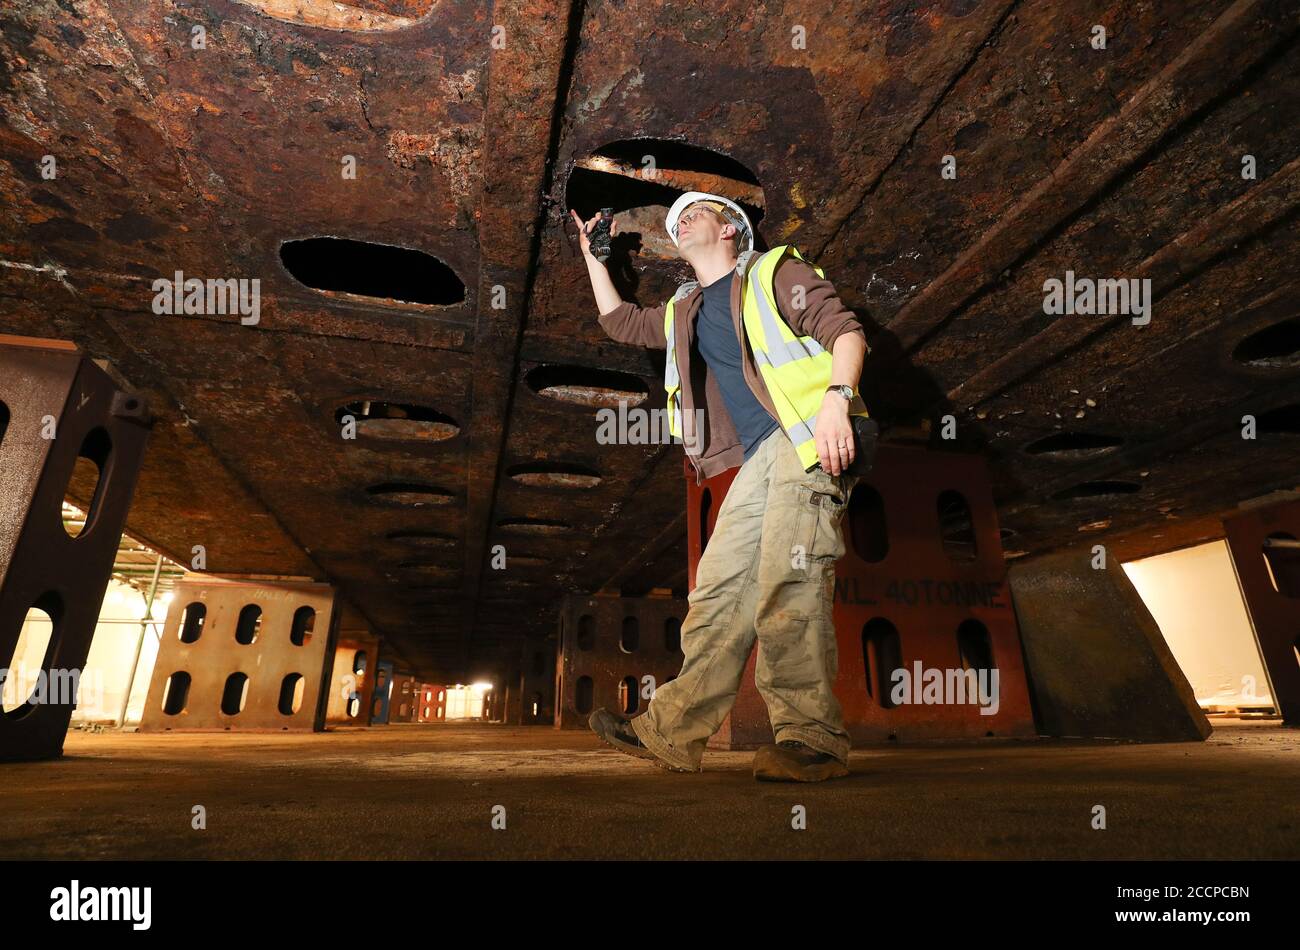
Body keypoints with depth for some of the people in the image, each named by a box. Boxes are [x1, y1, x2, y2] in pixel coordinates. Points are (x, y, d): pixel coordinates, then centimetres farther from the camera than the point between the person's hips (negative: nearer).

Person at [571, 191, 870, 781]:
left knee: (786, 586, -20)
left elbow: (845, 329, -3)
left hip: (809, 438, -6)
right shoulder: (683, 313, 29)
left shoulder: (775, 272, 10)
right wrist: (592, 254, 43)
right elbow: (618, 321, 43)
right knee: (719, 586, 1)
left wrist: (835, 399, -21)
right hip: (760, 457, 6)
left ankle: (812, 740, -12)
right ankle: (671, 733, 5)